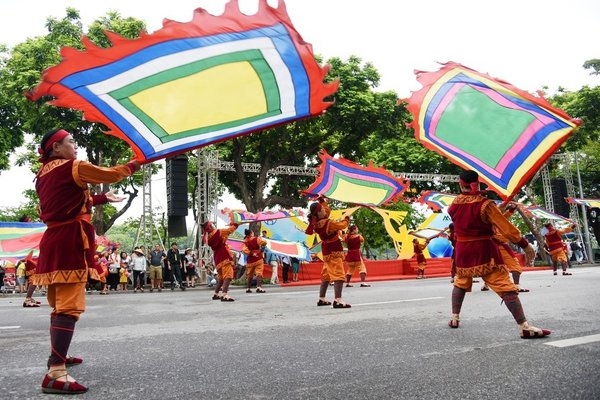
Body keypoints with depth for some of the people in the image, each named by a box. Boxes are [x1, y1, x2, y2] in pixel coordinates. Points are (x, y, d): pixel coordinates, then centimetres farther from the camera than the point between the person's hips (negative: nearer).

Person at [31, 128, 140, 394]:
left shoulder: (44, 174, 18)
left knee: (60, 303, 20)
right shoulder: (73, 167, -7)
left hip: (53, 241, 9)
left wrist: (103, 198, 33)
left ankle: (57, 356, 33)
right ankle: (55, 374, -21)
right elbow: (111, 174, 1)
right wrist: (135, 164, 17)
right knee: (69, 307, -15)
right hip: (70, 242, -9)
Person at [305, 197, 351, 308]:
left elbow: (328, 210, 15)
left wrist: (322, 201, 15)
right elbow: (342, 225, -12)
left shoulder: (316, 223, 0)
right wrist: (346, 219, 7)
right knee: (338, 275, -14)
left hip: (327, 251, 9)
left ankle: (321, 299, 24)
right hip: (334, 251, -9)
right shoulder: (328, 222, -24)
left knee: (326, 275, 18)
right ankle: (338, 300, -25)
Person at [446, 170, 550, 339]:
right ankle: (524, 327, -12)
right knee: (505, 287, -7)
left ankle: (454, 318, 26)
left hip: (463, 251, 5)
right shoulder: (484, 204, -13)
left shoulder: (454, 205, -1)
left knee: (460, 283, 25)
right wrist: (525, 244, -9)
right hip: (484, 251, -4)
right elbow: (506, 227, -14)